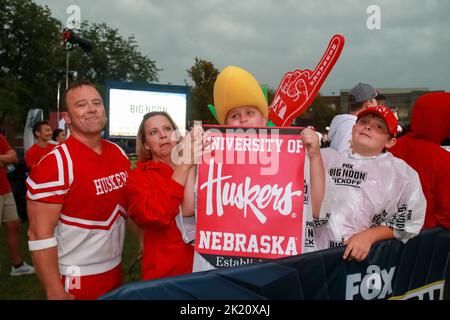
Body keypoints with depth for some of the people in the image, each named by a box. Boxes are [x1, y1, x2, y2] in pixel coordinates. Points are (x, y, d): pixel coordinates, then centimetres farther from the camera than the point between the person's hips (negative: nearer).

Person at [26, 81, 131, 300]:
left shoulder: (119, 153, 3)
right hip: (75, 281, -7)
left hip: (115, 271, 7)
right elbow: (40, 234, -19)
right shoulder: (56, 163, -18)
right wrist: (55, 291, -20)